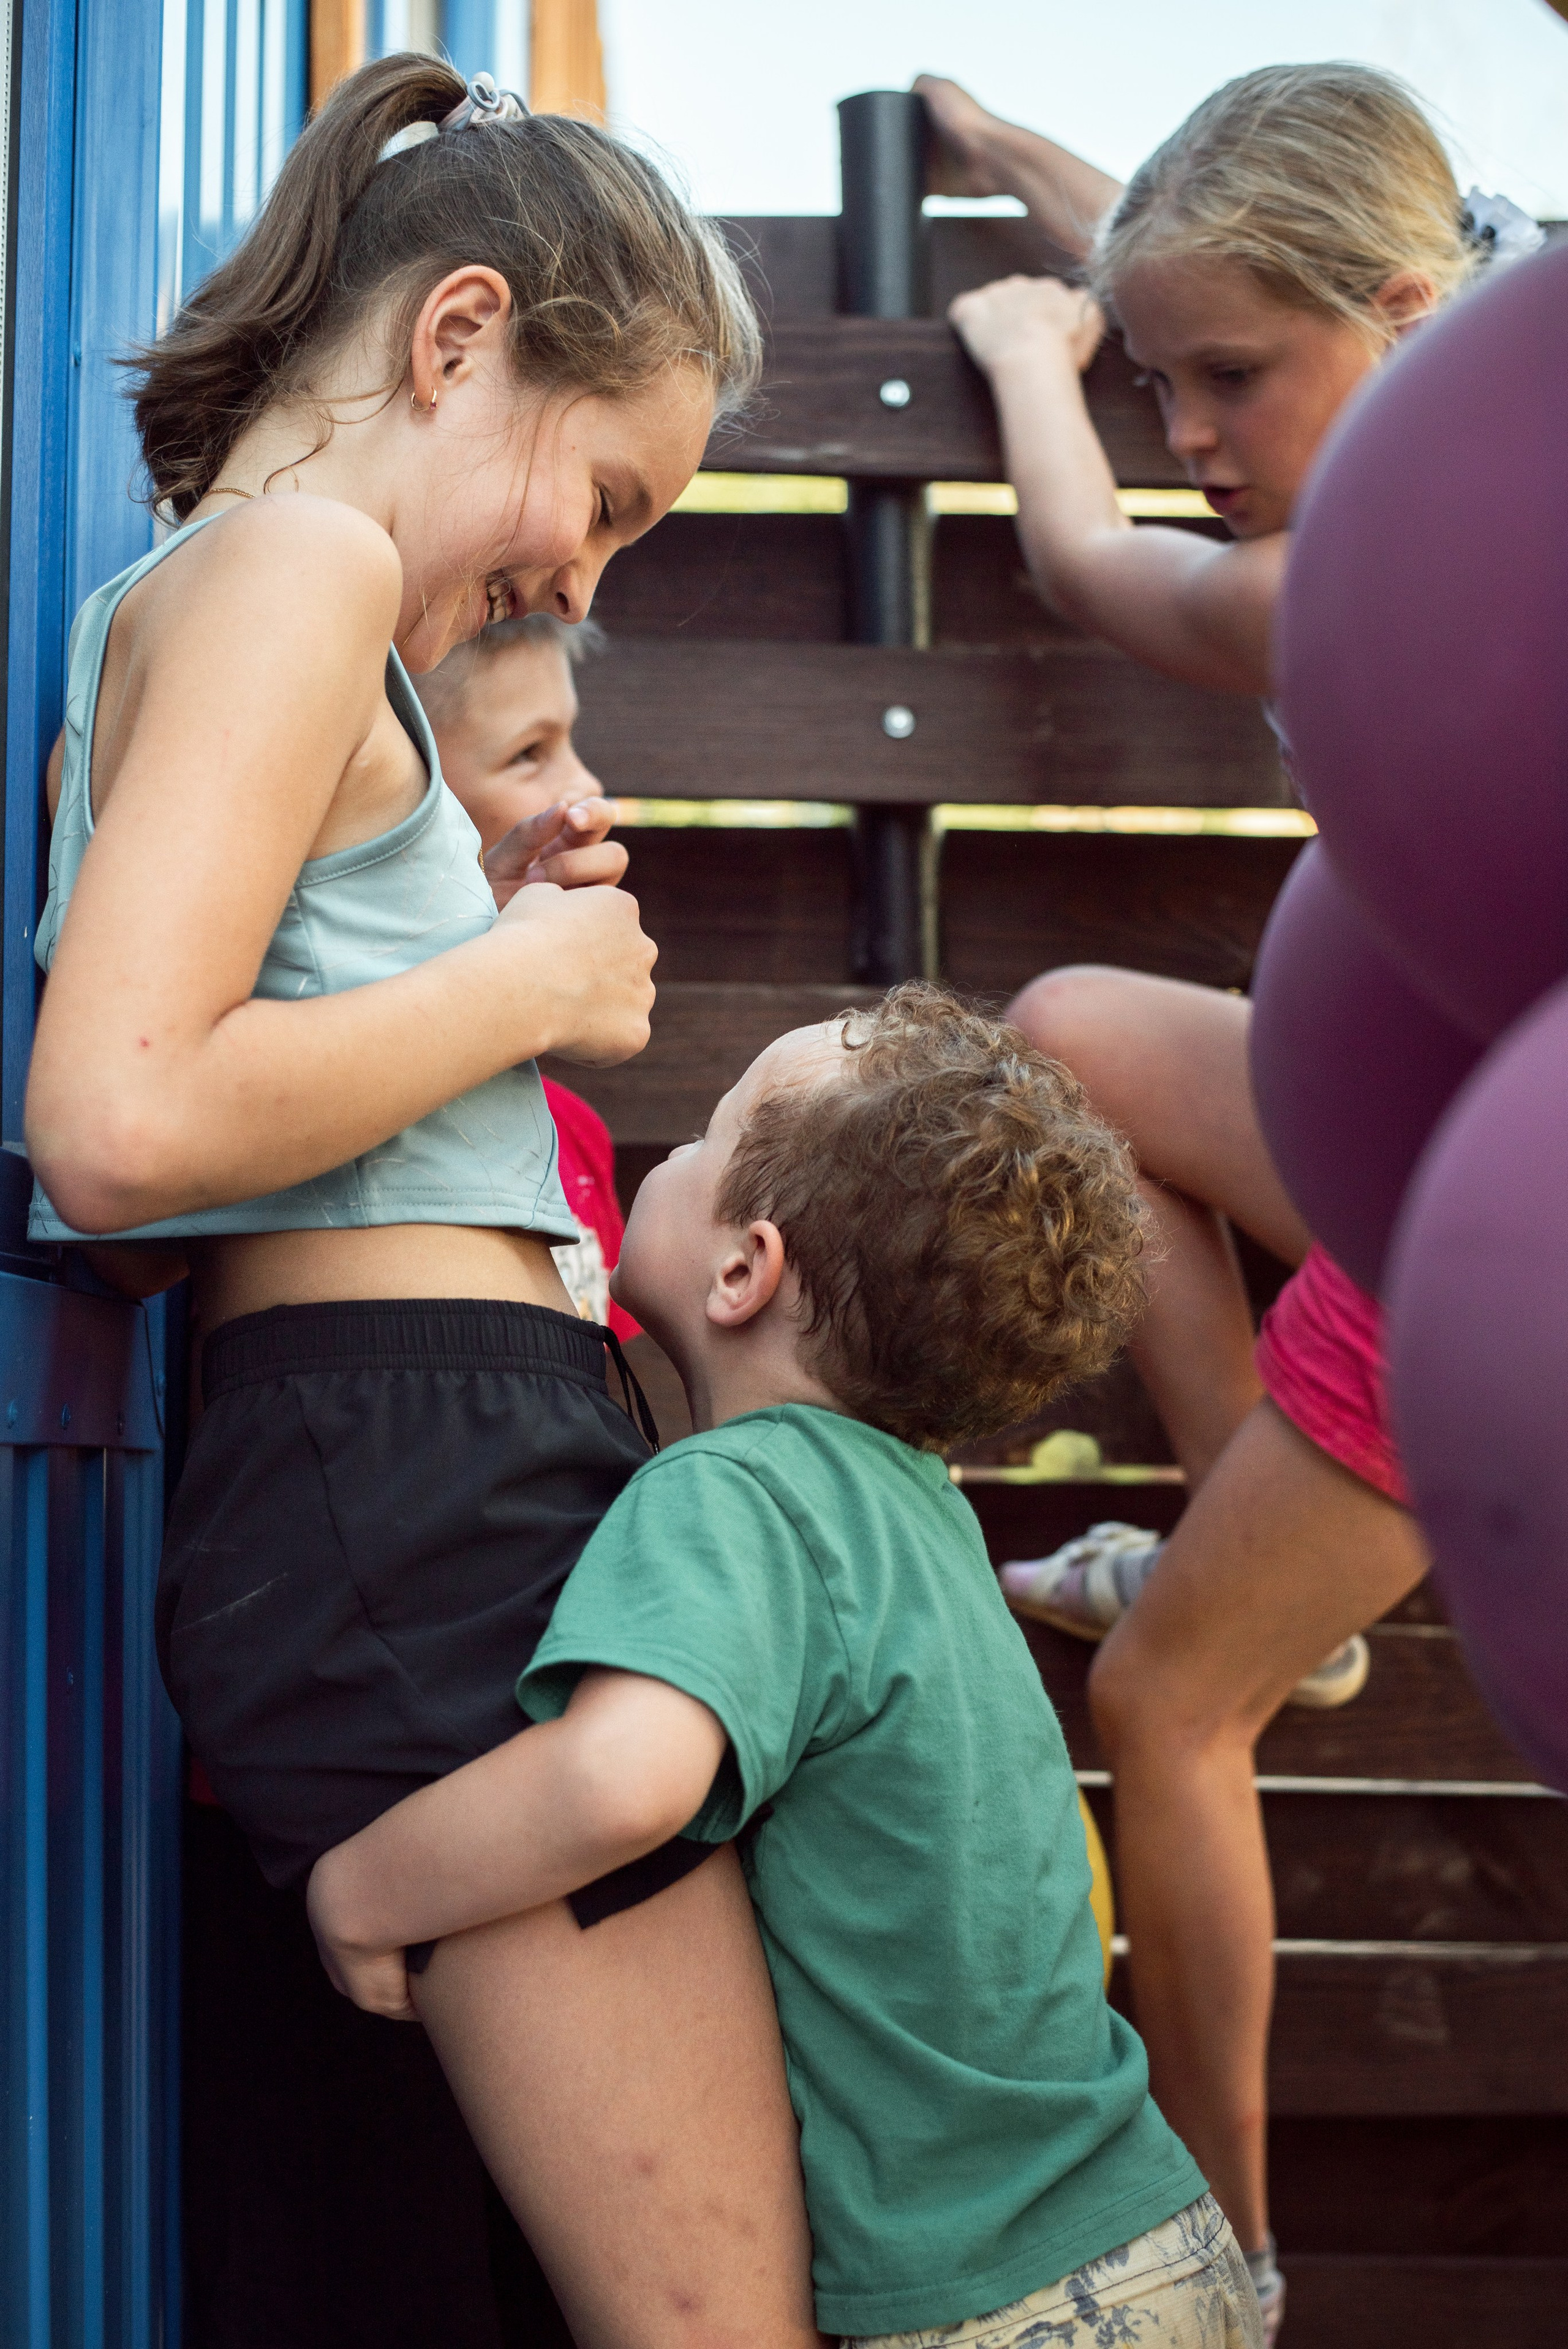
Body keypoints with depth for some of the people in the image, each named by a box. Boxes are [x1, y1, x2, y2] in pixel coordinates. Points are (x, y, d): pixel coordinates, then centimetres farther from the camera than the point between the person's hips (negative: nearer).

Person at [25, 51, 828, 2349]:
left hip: (378, 1490, 10)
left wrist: (497, 940, 14)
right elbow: (118, 1124, -20)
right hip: (425, 1460, -10)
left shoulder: (187, 601, 25)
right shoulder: (300, 554, -6)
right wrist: (521, 986, -7)